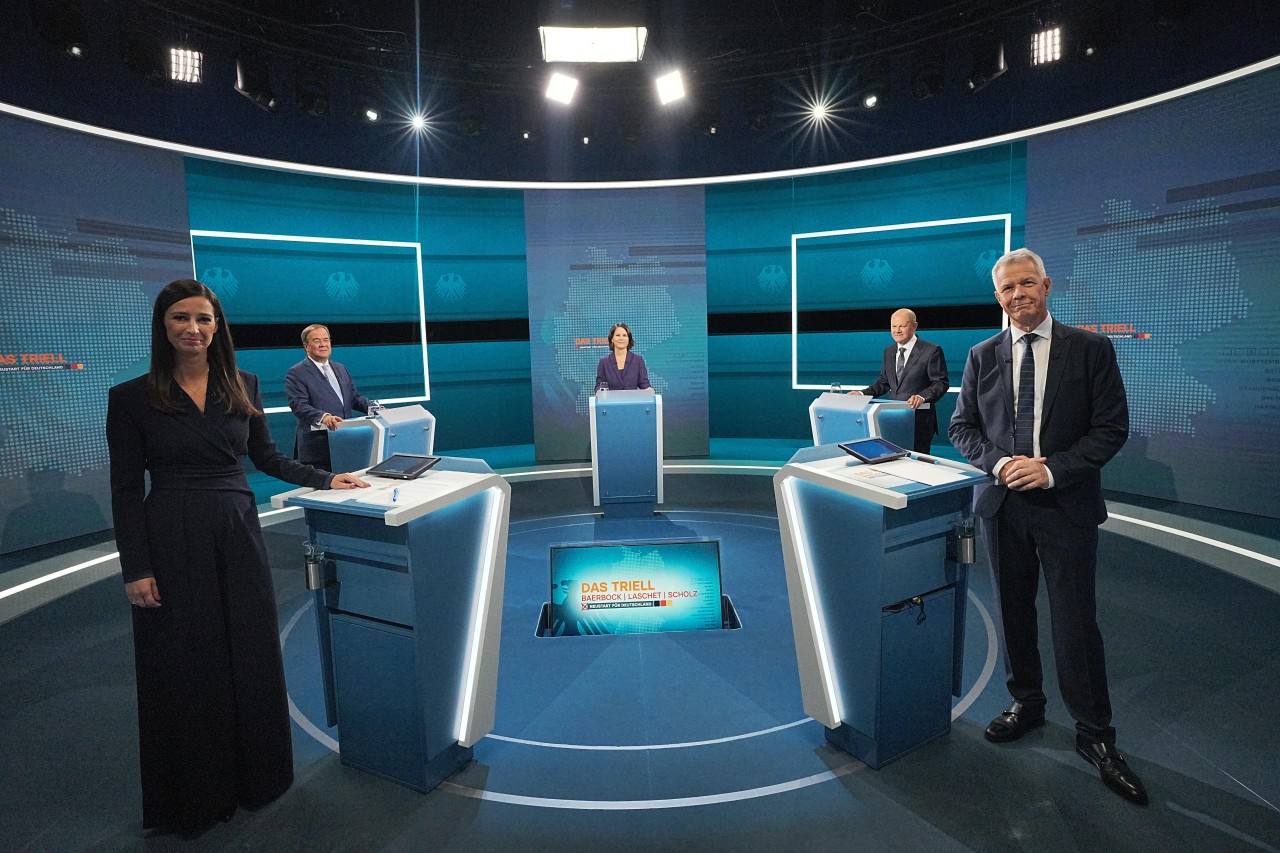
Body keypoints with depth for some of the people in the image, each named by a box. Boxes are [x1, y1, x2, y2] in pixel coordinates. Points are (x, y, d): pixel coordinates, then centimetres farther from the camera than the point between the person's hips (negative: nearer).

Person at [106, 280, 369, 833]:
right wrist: (136, 569, -7)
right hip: (172, 543, -3)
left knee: (251, 658, 11)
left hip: (238, 535, 3)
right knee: (185, 667, 9)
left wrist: (326, 480, 7)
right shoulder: (132, 398, -4)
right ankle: (193, 795, 31)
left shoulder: (242, 386, 4)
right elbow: (125, 490, -4)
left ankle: (256, 776, 33)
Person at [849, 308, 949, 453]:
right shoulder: (888, 351, 14)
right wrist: (862, 393, 1)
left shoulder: (931, 350, -6)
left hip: (919, 420, -5)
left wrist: (922, 396, -27)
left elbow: (941, 383, -9)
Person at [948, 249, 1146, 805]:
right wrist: (999, 462, -12)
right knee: (1013, 612, 14)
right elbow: (961, 427, 6)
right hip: (1002, 503, 3)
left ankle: (1095, 737, 19)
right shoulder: (982, 356, 5)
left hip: (1067, 505, -3)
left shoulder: (1091, 349, -3)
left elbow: (1112, 428, -6)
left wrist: (1052, 468, -18)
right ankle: (1026, 704, 34)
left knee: (1076, 622, 1)